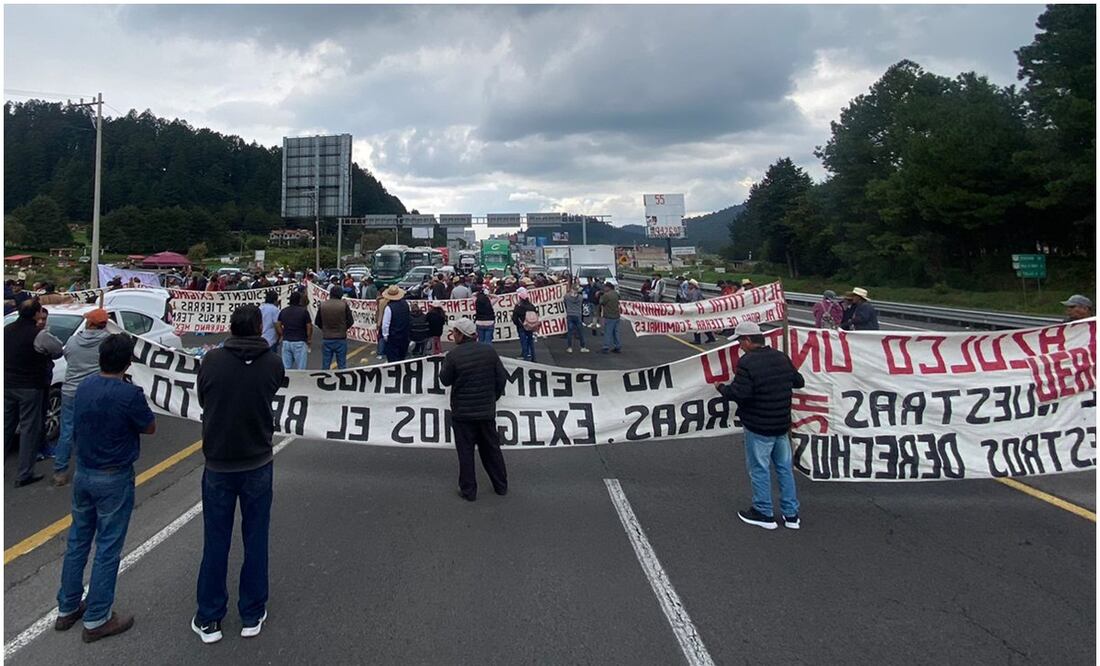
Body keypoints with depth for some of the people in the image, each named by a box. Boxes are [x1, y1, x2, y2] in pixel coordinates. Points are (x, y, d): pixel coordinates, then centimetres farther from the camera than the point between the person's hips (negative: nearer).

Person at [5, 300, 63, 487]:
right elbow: (59, 350, -8)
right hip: (30, 387, -6)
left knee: (6, 426, 17)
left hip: (7, 385, 6)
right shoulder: (39, 335, -17)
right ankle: (24, 474, 5)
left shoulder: (7, 329, 4)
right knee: (29, 429, 2)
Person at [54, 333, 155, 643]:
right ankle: (96, 620, 15)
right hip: (114, 479, -6)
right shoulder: (129, 394, -23)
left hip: (83, 473, 7)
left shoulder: (84, 387, -3)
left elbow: (77, 428, 13)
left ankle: (67, 609, 32)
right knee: (107, 549, 5)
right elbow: (150, 427, -8)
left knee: (77, 541, 19)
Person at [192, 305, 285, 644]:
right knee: (255, 540, 12)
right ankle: (252, 616, 22)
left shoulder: (212, 360, -10)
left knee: (215, 542, 13)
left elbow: (201, 399, 4)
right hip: (257, 464, 0)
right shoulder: (273, 364, -11)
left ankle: (209, 619, 23)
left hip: (218, 465, 0)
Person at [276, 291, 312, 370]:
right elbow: (309, 327, -6)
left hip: (286, 342, 5)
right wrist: (309, 339, 7)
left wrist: (283, 335, 15)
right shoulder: (304, 311, -7)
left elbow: (278, 325, 7)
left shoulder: (283, 311, 7)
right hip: (299, 342, -5)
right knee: (300, 368, -1)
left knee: (286, 368, 9)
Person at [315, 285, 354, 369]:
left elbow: (317, 322, 5)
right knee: (342, 365, 6)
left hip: (326, 339, 2)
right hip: (341, 339, -2)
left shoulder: (322, 305, -2)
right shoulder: (344, 305, -8)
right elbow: (350, 321, -4)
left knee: (325, 365, 9)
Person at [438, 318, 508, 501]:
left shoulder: (453, 356, -15)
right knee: (491, 448, 16)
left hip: (462, 412, -4)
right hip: (487, 411, 4)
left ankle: (468, 490, 14)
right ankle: (501, 486, 25)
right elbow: (502, 378, -1)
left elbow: (445, 380, -3)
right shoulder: (489, 351, -4)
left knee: (466, 452, 7)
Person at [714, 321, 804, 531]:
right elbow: (799, 382, 13)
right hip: (782, 424, 7)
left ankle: (763, 513, 17)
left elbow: (738, 393, -25)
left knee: (759, 469, 7)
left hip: (758, 428, -7)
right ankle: (791, 514, 23)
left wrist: (721, 388, -7)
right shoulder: (781, 357, 4)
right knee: (784, 467, 15)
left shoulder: (747, 362, -20)